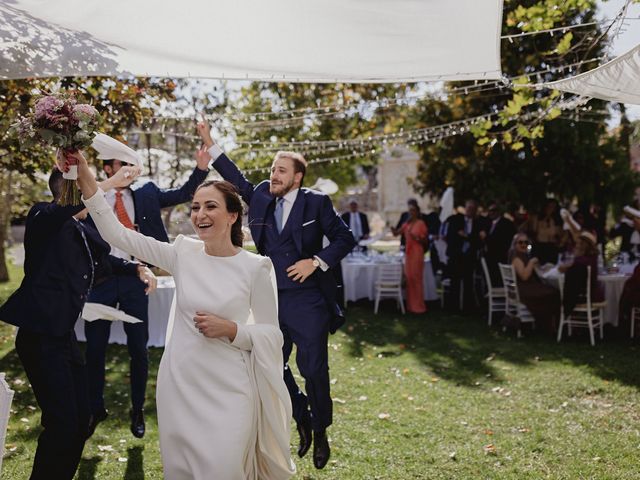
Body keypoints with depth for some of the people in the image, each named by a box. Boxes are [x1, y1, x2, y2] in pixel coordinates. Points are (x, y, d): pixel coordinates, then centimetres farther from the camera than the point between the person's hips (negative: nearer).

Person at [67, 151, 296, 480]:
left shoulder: (254, 267, -8)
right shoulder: (183, 253, 0)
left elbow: (272, 334, -2)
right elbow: (118, 234, -3)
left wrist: (231, 330, -18)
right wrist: (86, 182, -10)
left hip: (227, 391, -3)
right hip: (179, 385, 3)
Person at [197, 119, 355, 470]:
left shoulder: (316, 203, -6)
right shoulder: (261, 197, 6)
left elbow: (345, 239, -3)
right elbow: (238, 180, 18)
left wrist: (317, 261, -15)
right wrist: (210, 145, 14)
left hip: (308, 302, -4)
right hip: (272, 300, 5)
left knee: (314, 370, 2)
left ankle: (320, 433, 23)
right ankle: (301, 421, 31)